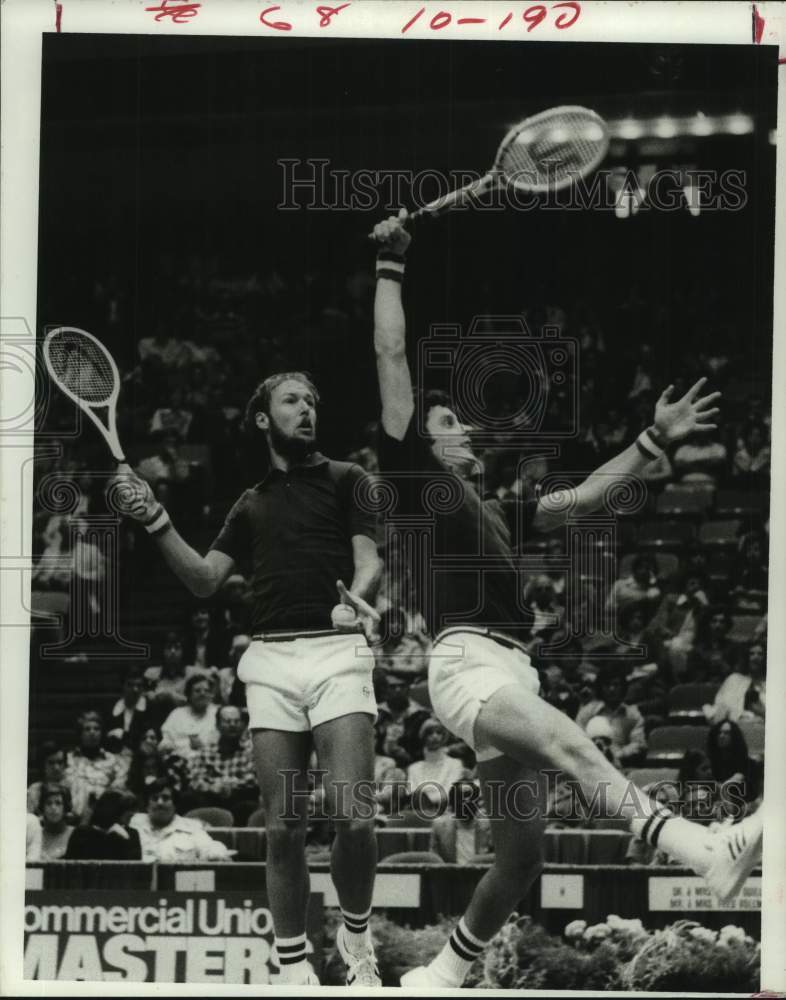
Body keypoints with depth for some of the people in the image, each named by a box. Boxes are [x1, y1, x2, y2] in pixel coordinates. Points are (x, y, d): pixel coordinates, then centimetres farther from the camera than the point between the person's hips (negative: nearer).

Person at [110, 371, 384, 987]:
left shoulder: (345, 480, 11)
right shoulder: (252, 506, 22)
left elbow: (369, 559, -1)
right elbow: (205, 579, 17)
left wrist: (356, 598, -24)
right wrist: (157, 522, 2)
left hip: (337, 653, -3)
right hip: (271, 661, 3)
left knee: (352, 817, -15)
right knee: (284, 825, -2)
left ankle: (356, 933, 10)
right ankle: (294, 967, 7)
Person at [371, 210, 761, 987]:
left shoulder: (495, 513, 30)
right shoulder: (416, 480, 10)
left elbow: (584, 496, 34)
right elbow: (392, 360, 7)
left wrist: (654, 440, 29)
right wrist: (390, 267, 9)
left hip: (511, 676, 8)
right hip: (465, 663, -8)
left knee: (520, 858, 0)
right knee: (567, 743, -33)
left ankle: (441, 975, 18)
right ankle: (704, 850, -53)